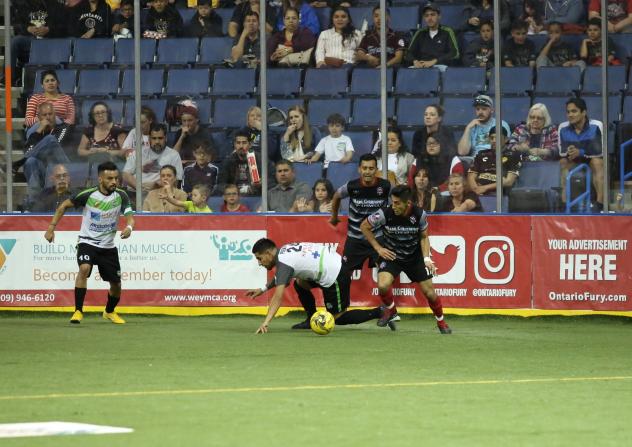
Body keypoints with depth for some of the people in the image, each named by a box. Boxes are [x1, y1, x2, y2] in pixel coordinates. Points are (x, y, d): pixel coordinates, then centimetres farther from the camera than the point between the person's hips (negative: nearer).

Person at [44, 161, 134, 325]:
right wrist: (51, 227, -6)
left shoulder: (121, 196, -9)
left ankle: (110, 312, 40)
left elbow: (130, 217, -15)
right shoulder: (88, 195, -16)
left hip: (108, 246, 3)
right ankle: (78, 311, -25)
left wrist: (129, 227, -40)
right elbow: (64, 205, -3)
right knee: (84, 268, -32)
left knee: (116, 283, 9)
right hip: (87, 242, -3)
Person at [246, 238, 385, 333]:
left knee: (338, 318, 3)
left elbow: (278, 297, -28)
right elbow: (281, 277, 31)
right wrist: (263, 289, 28)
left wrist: (265, 323, -33)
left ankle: (380, 312, -2)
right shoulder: (284, 251, 9)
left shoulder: (283, 262, -19)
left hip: (335, 277, -10)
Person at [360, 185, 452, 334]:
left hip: (414, 256, 1)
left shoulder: (419, 215, -18)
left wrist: (426, 258, -14)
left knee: (429, 291, 0)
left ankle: (441, 322, 27)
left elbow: (424, 237, 0)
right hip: (391, 255, -1)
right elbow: (364, 226, -6)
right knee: (383, 285, -25)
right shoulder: (384, 214, -23)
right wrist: (378, 248, -7)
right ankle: (390, 311, 9)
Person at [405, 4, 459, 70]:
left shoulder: (447, 32, 7)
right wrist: (415, 61, -10)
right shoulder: (420, 33, 19)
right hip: (422, 68, 3)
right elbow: (409, 54, 15)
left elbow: (454, 54, -5)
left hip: (440, 67, -2)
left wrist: (434, 61, -16)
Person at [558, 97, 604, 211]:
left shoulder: (596, 126, -23)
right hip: (574, 160, 4)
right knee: (562, 162, -25)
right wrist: (568, 152, -34)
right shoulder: (563, 128, -13)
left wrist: (580, 152, -39)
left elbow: (600, 151, -26)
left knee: (598, 162, -35)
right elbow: (562, 152, -9)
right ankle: (564, 201, -28)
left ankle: (600, 203, -41)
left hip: (593, 157, -4)